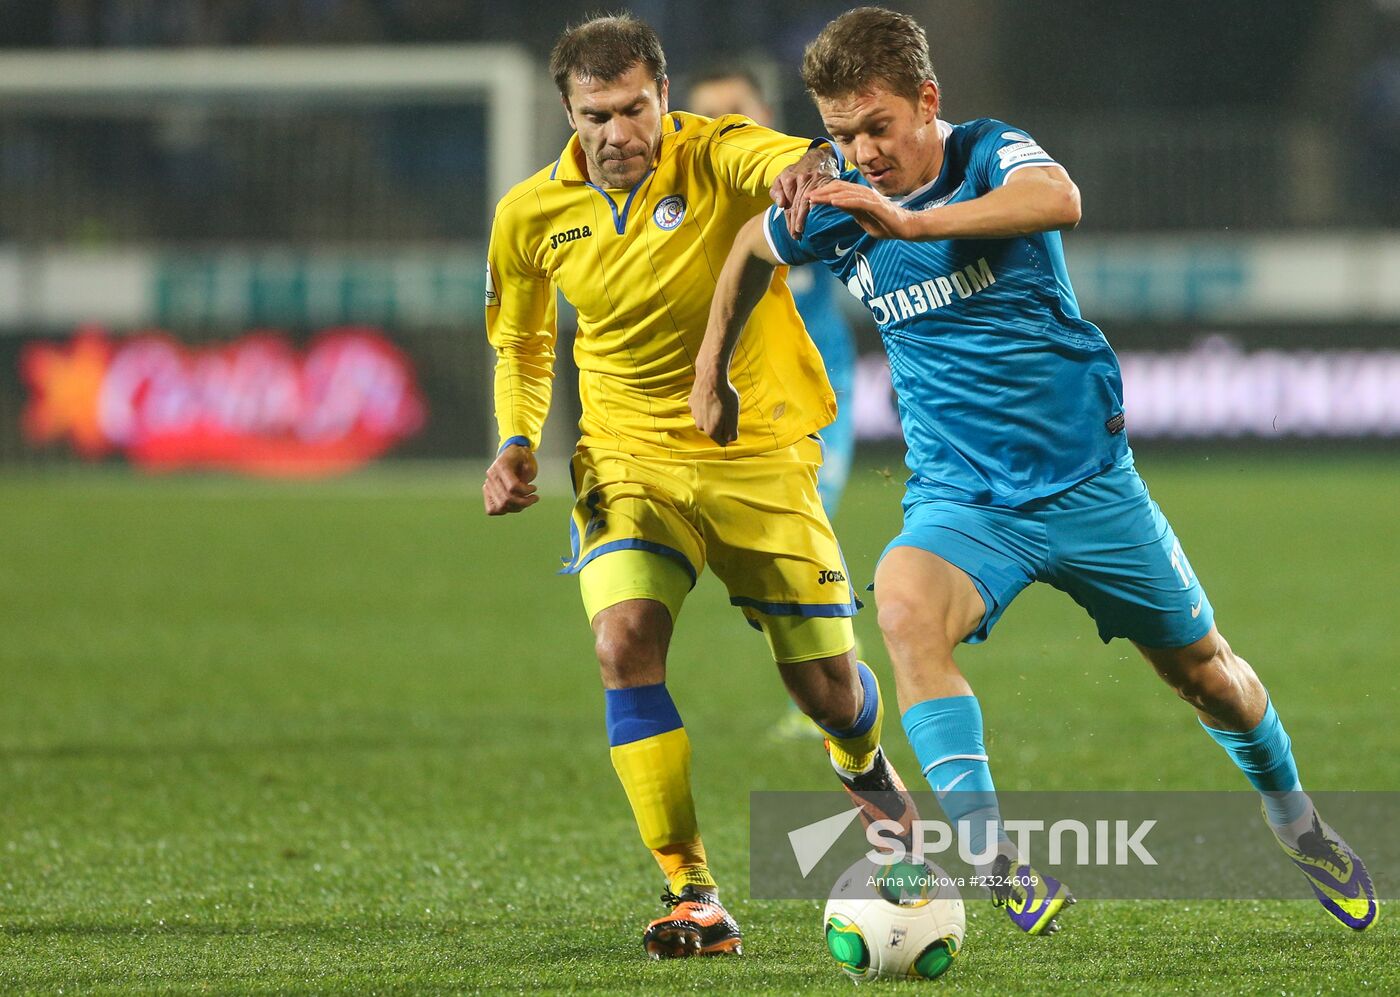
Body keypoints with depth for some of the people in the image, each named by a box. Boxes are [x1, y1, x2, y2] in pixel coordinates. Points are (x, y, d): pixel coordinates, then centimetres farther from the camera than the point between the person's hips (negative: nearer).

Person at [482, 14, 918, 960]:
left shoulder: (713, 156, -14)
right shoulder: (534, 215, -3)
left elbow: (779, 159, -39)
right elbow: (519, 342, 16)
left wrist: (810, 164, -64)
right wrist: (518, 441, -2)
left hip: (760, 456, -1)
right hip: (628, 462, 1)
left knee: (824, 684, 4)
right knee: (625, 642, -25)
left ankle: (865, 768, 45)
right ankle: (693, 896, -18)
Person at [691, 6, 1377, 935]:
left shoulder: (992, 155, -15)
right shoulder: (837, 211, -3)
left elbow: (1059, 201, -41)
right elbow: (752, 247, 21)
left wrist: (915, 224, -51)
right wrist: (712, 371, 24)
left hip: (1088, 478, -1)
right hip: (962, 499, 1)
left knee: (1202, 668, 13)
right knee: (904, 605, -33)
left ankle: (1298, 824, 43)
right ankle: (994, 856, -38)